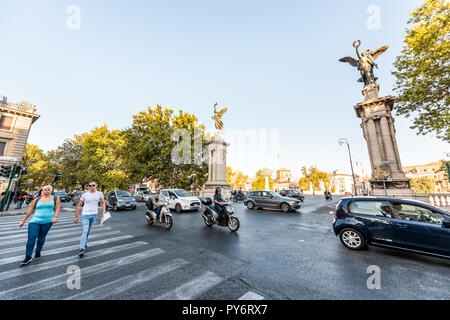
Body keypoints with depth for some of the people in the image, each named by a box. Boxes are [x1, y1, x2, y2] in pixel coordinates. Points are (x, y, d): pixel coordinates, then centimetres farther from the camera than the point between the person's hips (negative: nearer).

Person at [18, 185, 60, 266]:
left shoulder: (55, 198, 1)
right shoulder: (37, 200, 6)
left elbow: (57, 208, -5)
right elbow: (30, 210, 12)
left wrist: (55, 217, -18)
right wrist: (23, 221, 12)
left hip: (47, 222, -1)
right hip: (35, 221, 1)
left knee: (41, 238, 9)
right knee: (31, 238, -5)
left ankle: (38, 252, 29)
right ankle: (28, 257, 7)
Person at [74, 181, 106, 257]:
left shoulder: (99, 194, 0)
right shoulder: (84, 195, -3)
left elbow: (103, 203, 1)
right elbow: (79, 205, 4)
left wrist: (104, 212, -13)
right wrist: (76, 216, 3)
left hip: (94, 215, 2)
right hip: (85, 215, -2)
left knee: (88, 231, 18)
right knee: (84, 232, -11)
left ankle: (84, 243, 37)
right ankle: (82, 249, -12)